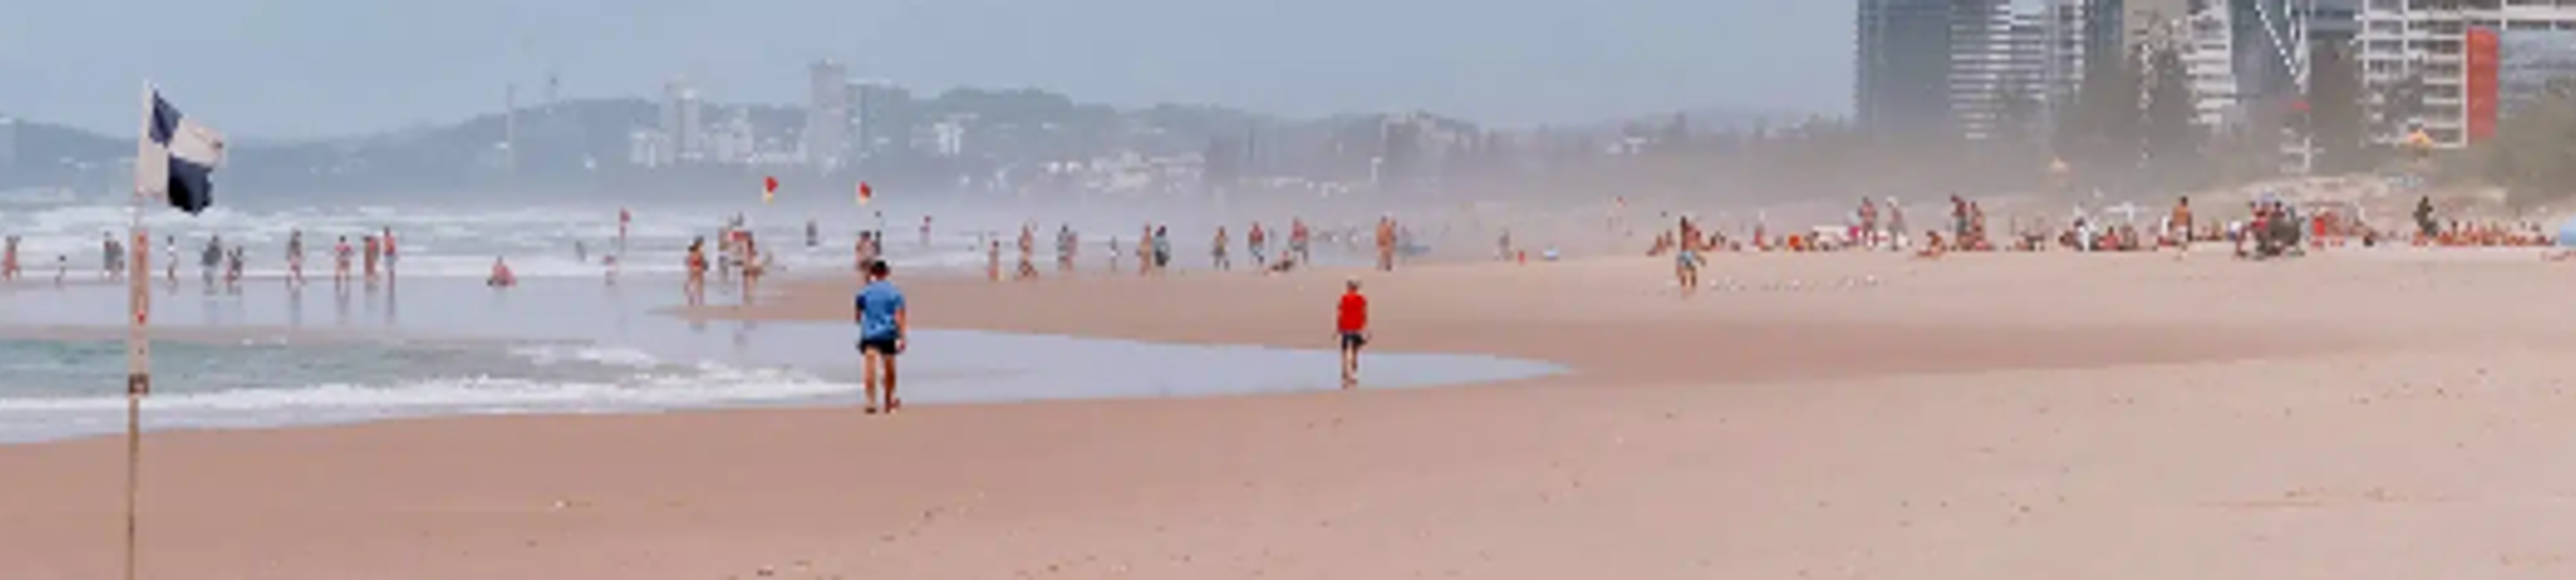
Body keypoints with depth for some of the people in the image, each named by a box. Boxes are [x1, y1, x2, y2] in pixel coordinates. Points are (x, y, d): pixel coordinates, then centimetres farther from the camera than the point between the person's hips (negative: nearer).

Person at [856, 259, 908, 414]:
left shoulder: (864, 292, 3)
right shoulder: (894, 293, 0)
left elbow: (858, 315, 13)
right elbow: (899, 317, -8)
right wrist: (902, 338, -11)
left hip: (868, 334, -1)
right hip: (888, 335, 1)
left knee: (871, 368, -13)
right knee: (889, 369, 17)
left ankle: (872, 401, -31)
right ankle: (888, 402, 32)